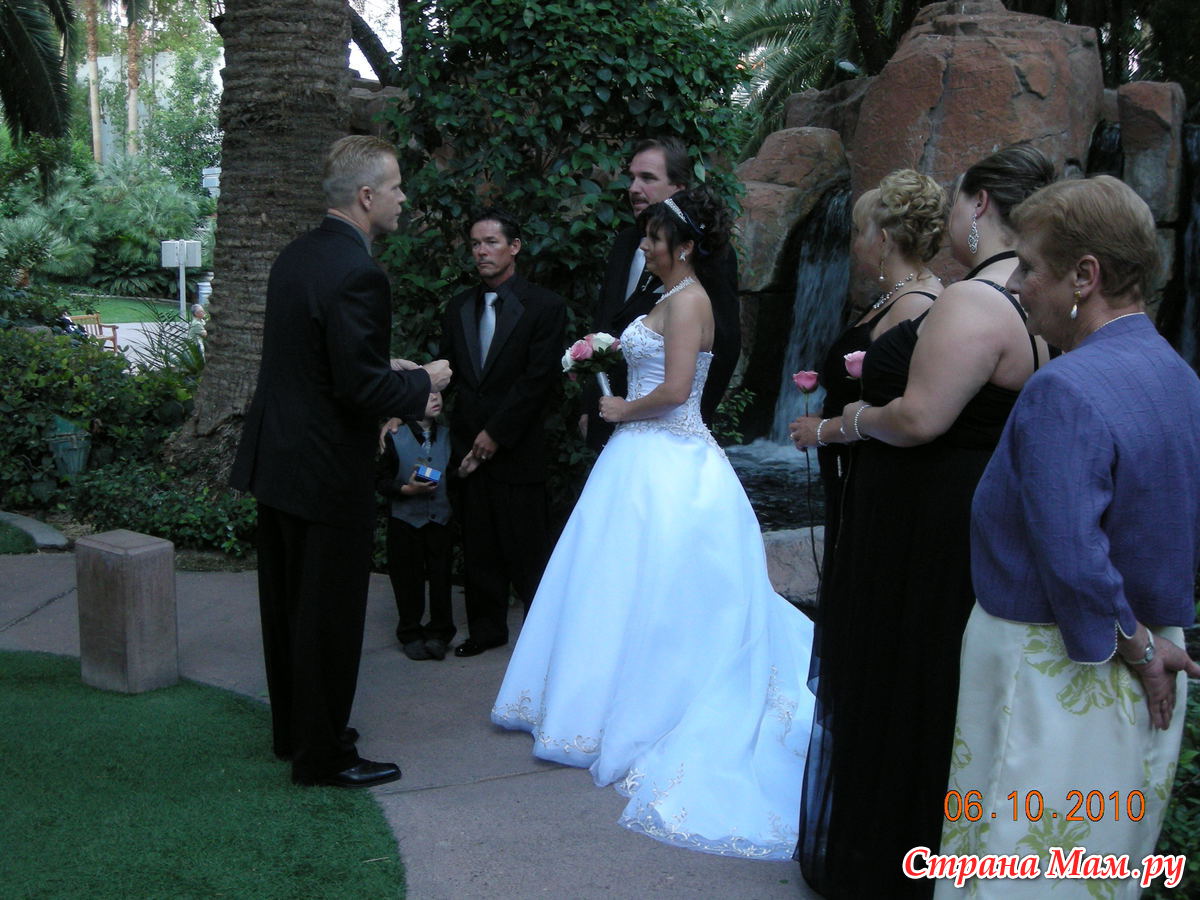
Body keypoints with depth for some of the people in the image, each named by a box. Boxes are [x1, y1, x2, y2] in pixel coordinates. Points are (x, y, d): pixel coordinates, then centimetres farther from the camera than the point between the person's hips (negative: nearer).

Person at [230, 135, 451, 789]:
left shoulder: (295, 256, 7)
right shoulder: (357, 275, -22)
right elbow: (363, 387, -24)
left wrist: (393, 381, 14)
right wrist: (423, 383, -7)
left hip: (275, 460, 10)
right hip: (327, 471, -9)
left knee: (287, 605, 20)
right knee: (329, 617, 4)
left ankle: (293, 730, 36)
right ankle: (323, 756, 17)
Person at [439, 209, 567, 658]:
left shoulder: (544, 306, -4)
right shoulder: (458, 307, 13)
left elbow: (539, 379, -10)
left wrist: (496, 433, -12)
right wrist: (462, 442, -1)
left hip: (518, 449, -5)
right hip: (468, 447, 5)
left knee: (527, 546, -1)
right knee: (478, 548, 11)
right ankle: (486, 628, 23)